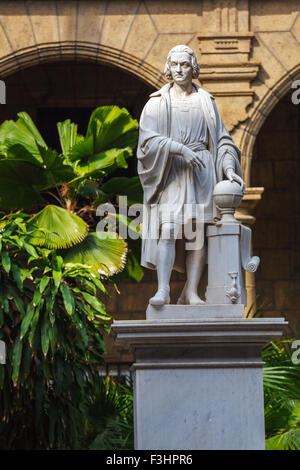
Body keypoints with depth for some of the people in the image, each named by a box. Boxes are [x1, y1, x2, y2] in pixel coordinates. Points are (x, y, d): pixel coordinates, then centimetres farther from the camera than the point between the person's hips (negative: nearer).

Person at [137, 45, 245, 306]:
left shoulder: (206, 102, 14)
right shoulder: (157, 103, 8)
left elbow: (221, 140, 12)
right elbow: (148, 140, -6)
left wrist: (228, 168, -5)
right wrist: (180, 149, -19)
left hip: (201, 171, 2)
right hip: (169, 173, -2)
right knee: (168, 227, -18)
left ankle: (191, 292, -5)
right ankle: (163, 290, -25)